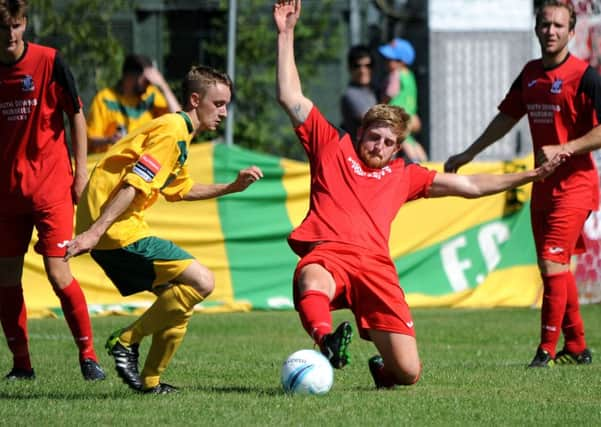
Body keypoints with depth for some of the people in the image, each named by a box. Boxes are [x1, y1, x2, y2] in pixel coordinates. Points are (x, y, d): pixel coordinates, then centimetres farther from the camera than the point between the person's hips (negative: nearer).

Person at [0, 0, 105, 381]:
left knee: (58, 274, -9)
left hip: (51, 187, -4)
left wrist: (81, 171, -2)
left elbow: (76, 116, 1)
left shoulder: (49, 62, -7)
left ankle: (88, 355, 4)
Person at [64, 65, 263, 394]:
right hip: (117, 231, -10)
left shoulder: (176, 131, 21)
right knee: (201, 282, -13)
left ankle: (150, 381, 17)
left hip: (110, 230, 10)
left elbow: (180, 190, 36)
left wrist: (232, 187, 30)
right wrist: (94, 232, -27)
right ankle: (127, 341, -8)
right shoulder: (173, 132, -12)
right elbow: (134, 185, -21)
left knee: (179, 299, 15)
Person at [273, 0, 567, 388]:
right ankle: (328, 342, -64)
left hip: (375, 264, 2)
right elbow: (291, 98, 20)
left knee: (408, 373, -8)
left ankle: (382, 367, 24)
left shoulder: (402, 176, 29)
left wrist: (532, 176, 30)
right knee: (312, 283, -43)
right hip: (328, 253, -2)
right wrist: (287, 35, 16)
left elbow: (469, 186, 32)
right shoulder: (332, 148, 22)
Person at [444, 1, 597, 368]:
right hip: (543, 186, 7)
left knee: (552, 264, -14)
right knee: (555, 269, 11)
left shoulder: (584, 76, -12)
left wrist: (563, 149, -22)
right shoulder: (530, 74, 11)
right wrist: (468, 155, 26)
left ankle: (548, 350, -10)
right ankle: (576, 347, 21)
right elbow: (507, 118, 23)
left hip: (574, 185, -7)